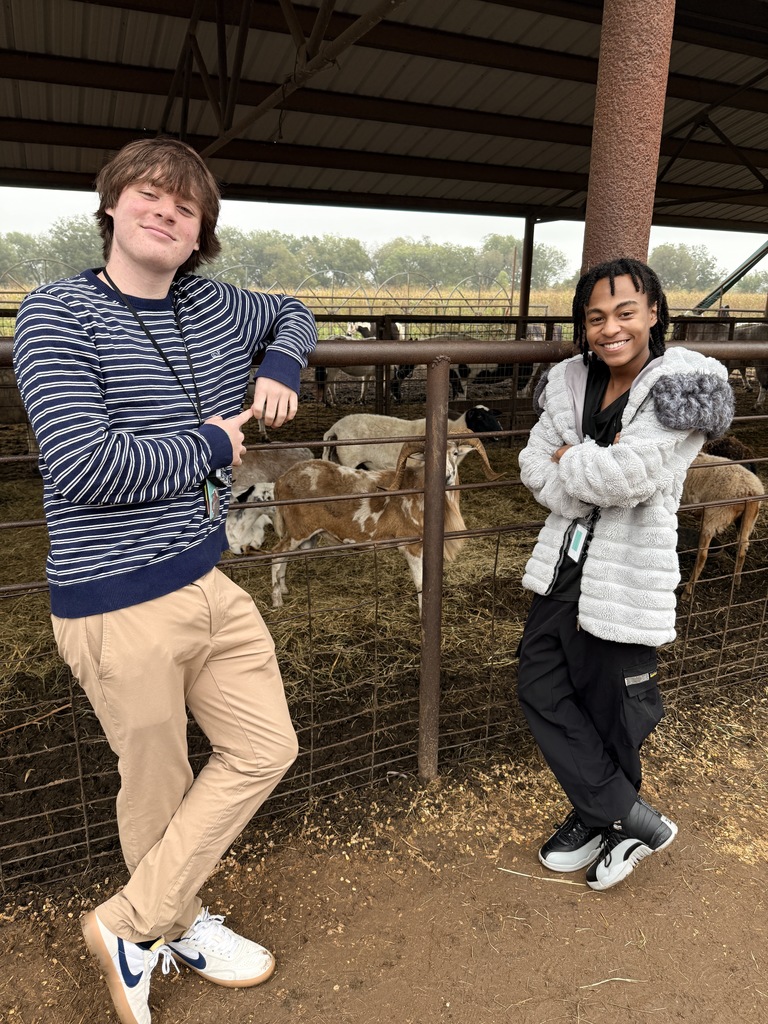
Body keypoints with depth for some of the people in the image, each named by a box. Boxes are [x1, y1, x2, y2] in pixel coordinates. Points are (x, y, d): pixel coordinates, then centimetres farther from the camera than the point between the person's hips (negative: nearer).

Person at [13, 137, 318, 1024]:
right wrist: (208, 445, -11)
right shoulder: (58, 315, -11)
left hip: (209, 580, 8)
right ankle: (175, 927, 40)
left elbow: (291, 313, 30)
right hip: (117, 603, -7)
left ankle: (129, 922, 32)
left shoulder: (212, 307, 8)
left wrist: (280, 367, 7)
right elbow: (84, 468, -23)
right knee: (157, 785, 11)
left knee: (265, 748, 14)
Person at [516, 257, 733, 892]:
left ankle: (600, 820, 35)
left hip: (628, 574, -6)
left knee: (609, 708, 8)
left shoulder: (682, 385, -12)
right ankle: (636, 820, 26)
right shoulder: (573, 381, 6)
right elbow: (535, 466, 0)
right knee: (540, 686, 11)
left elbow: (629, 474, -24)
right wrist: (596, 483, -15)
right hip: (566, 562, 7)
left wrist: (568, 458, -7)